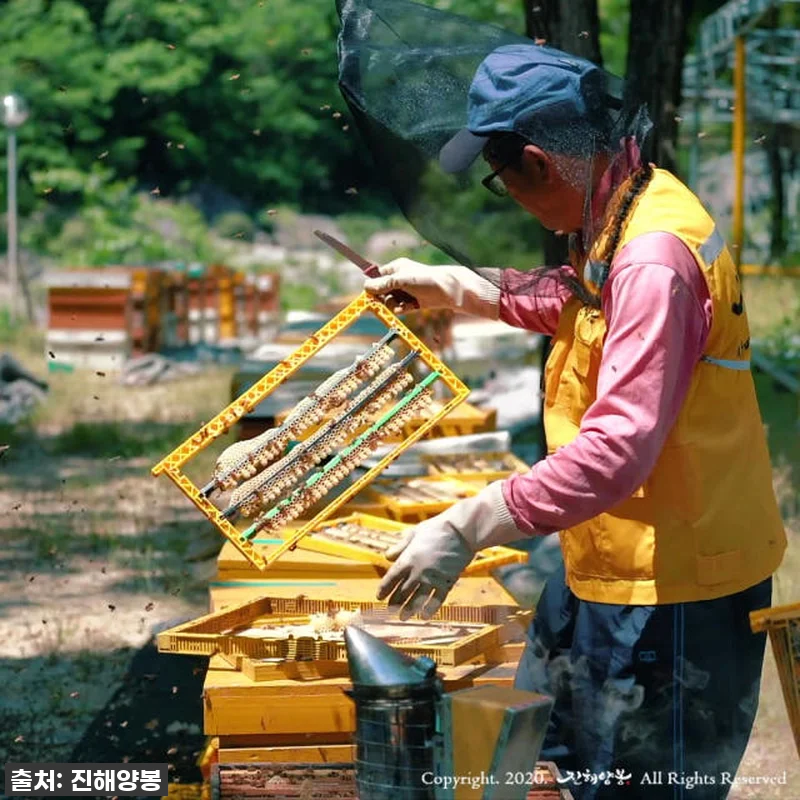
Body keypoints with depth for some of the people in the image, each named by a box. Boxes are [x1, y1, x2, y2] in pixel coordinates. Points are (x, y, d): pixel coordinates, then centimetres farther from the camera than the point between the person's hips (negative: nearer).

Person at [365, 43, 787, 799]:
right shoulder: (619, 216, 3)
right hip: (611, 561, 10)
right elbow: (576, 299, 25)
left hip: (670, 583, -10)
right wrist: (446, 285, 23)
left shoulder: (653, 259, -29)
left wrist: (467, 528, -34)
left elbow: (620, 446, -35)